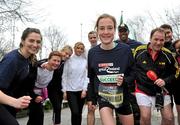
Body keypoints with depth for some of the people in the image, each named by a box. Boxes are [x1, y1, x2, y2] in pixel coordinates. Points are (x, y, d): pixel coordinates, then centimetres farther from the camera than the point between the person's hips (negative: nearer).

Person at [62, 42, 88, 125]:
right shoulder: (68, 60, 1)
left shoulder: (85, 61, 6)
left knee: (79, 112, 10)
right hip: (70, 90, -2)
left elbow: (86, 76, 4)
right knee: (75, 112, -12)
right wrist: (64, 91, -3)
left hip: (81, 90, 2)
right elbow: (64, 76, 1)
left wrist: (84, 89, -5)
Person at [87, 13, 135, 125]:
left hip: (122, 96, 1)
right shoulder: (92, 53, -6)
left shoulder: (125, 49, -11)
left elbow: (133, 73, -1)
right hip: (103, 96, 0)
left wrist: (124, 80, -21)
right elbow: (91, 78, 6)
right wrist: (91, 98, 10)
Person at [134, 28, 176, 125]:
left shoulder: (167, 54, -7)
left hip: (162, 91, 2)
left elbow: (174, 72, 4)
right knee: (145, 117, -9)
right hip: (143, 90, -2)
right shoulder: (139, 51, -11)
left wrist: (165, 81, -14)